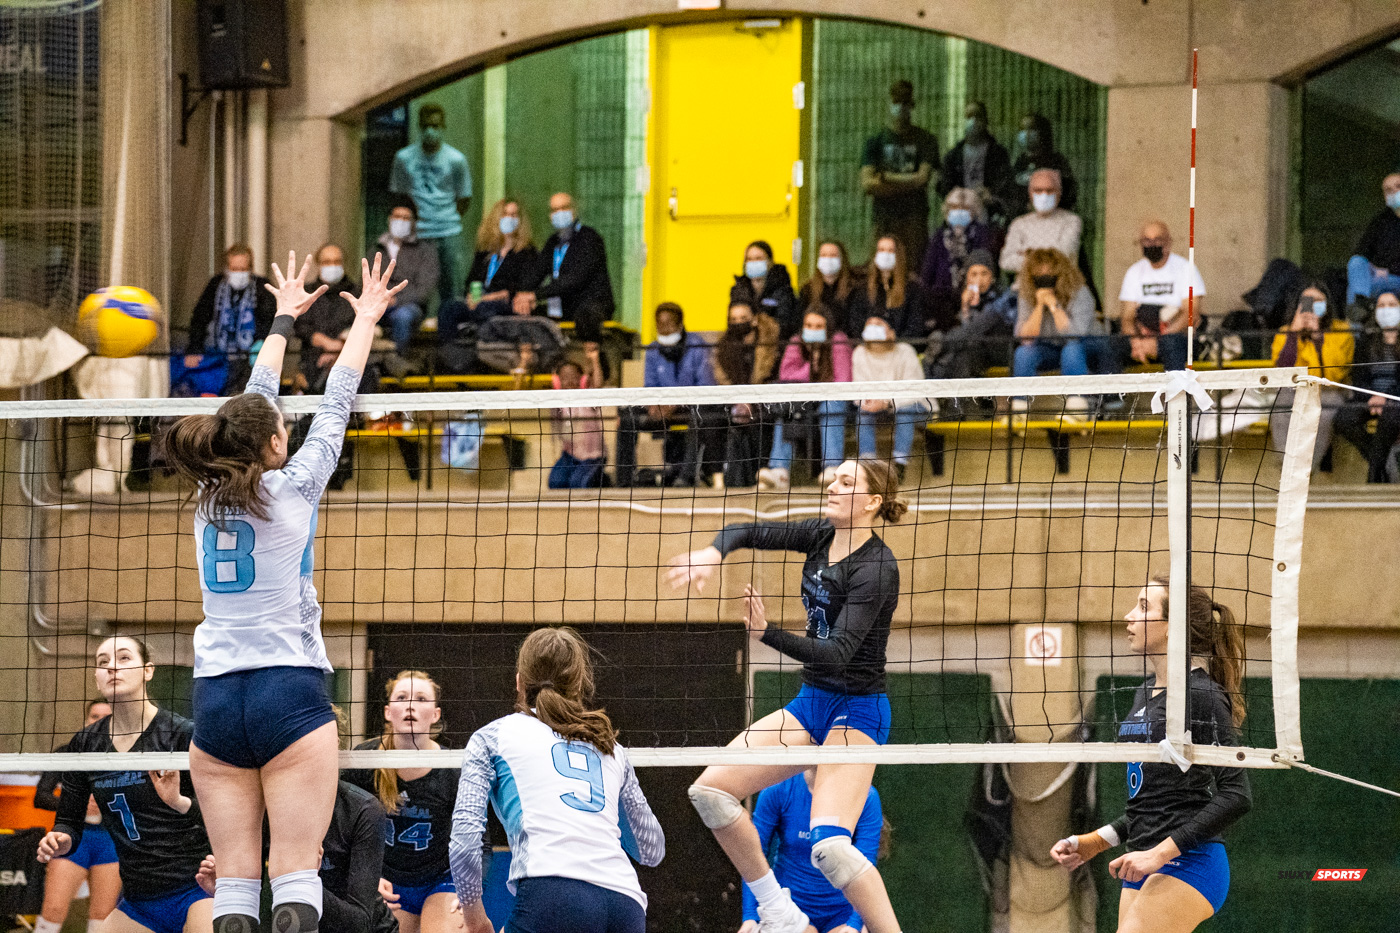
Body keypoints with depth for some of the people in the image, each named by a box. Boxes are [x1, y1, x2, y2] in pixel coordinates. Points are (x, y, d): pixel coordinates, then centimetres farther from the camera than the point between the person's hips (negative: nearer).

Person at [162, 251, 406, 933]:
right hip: (289, 689, -5)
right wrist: (366, 319, 22)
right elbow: (335, 405, 8)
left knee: (234, 877, 0)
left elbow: (255, 404, 23)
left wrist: (284, 319, 37)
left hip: (215, 696, 5)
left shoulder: (211, 491, 8)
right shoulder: (291, 488, -4)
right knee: (295, 872, -9)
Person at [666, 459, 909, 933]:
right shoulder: (822, 535, 3)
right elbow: (748, 532, 9)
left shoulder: (875, 567, -19)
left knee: (830, 845, -27)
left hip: (856, 711, -9)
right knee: (711, 788, -2)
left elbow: (837, 655, -27)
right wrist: (713, 552, -13)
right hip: (811, 702, 9)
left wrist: (768, 633, -35)